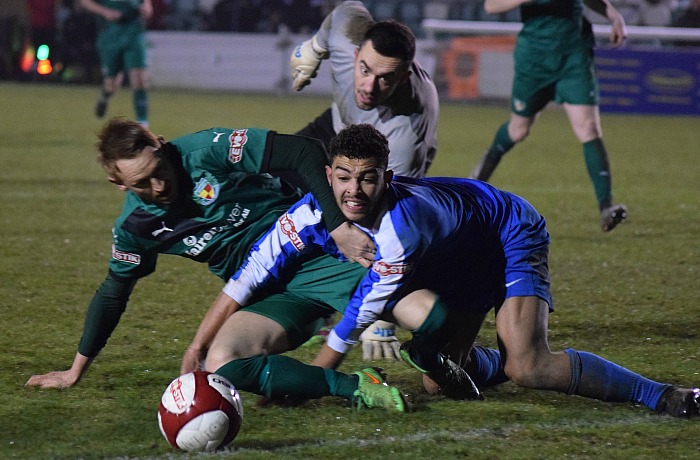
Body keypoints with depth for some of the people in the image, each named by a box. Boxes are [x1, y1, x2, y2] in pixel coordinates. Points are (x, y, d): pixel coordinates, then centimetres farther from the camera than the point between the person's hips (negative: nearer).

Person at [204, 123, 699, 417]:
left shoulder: (400, 227, -41)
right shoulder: (314, 213, -23)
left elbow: (357, 320, -31)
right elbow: (245, 280, -17)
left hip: (511, 233, -7)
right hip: (458, 263, 7)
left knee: (528, 368, -25)